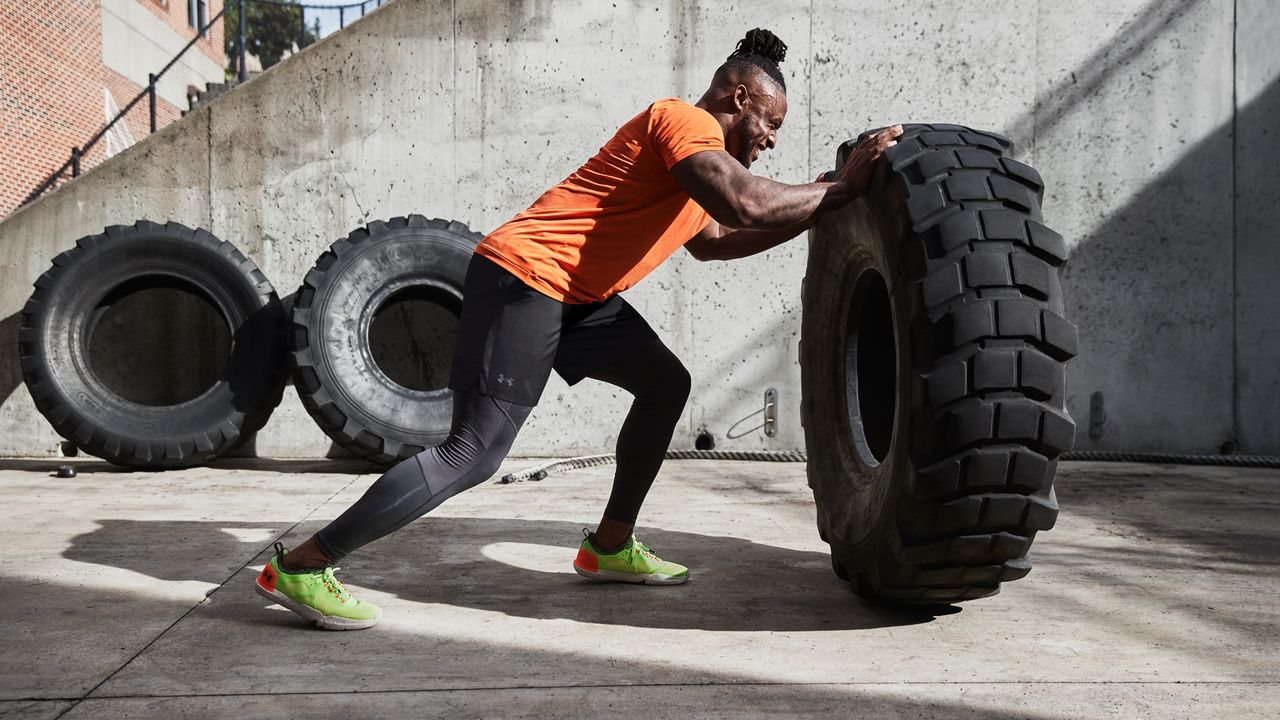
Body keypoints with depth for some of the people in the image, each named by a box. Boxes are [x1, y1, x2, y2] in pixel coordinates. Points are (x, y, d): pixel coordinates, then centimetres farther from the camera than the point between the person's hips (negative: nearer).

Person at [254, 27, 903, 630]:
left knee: (666, 384, 15)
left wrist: (810, 214, 27)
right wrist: (836, 192, -13)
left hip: (575, 293, 11)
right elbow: (745, 205, -28)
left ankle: (609, 545, 23)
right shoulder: (684, 121, -11)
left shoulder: (696, 142, 22)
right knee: (474, 455, -14)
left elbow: (711, 240, 34)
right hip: (523, 275, -11)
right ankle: (299, 566, -8)